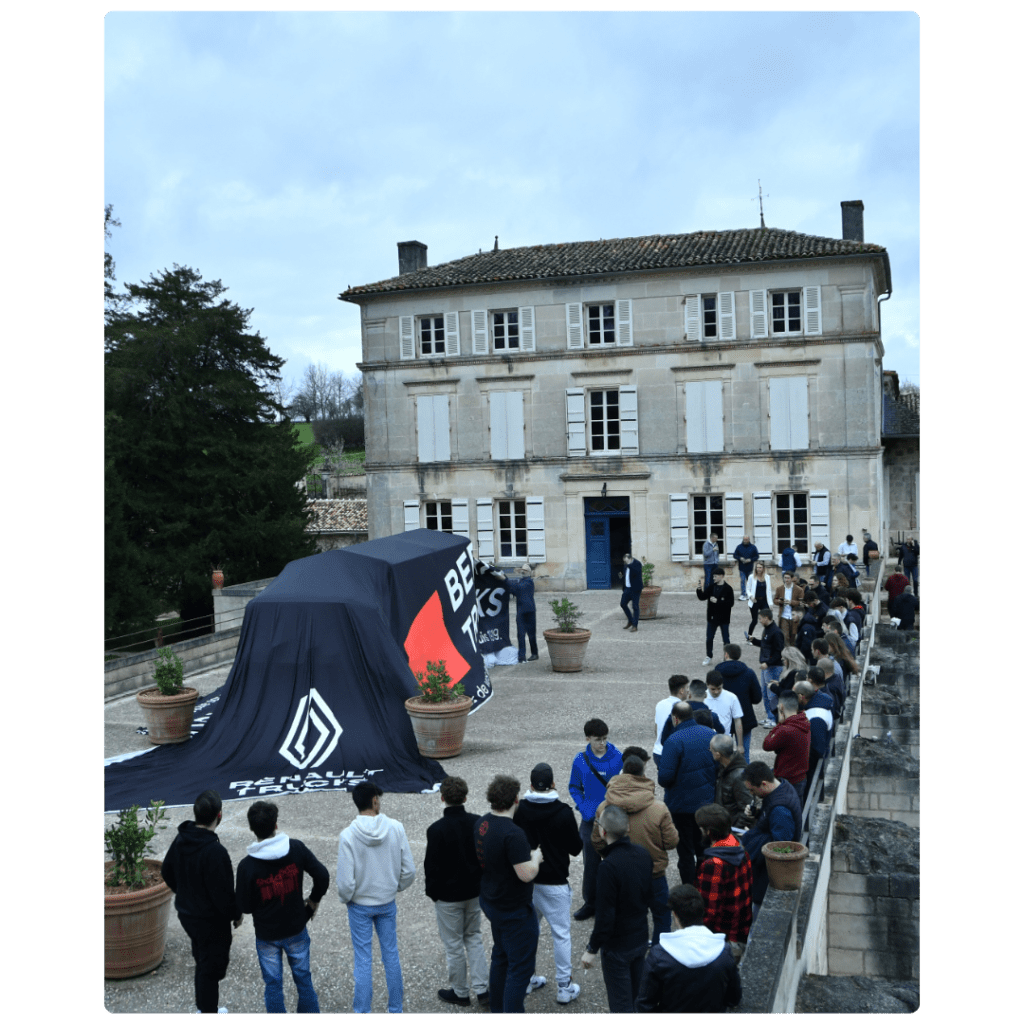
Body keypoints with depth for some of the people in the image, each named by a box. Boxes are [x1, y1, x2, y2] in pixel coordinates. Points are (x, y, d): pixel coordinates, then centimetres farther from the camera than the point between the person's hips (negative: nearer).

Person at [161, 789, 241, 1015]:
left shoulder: (181, 840, -4)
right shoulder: (214, 852, -31)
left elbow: (167, 872, 11)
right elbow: (223, 892, -25)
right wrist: (236, 914, -8)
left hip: (187, 914, 9)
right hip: (211, 920, -9)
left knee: (202, 961, 25)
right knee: (212, 966, 6)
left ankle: (204, 1008, 39)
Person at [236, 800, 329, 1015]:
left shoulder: (247, 866, -21)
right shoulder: (296, 849, -16)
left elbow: (244, 907, -13)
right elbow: (322, 875, -10)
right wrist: (314, 901, 7)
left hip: (267, 935, -2)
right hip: (296, 929, 2)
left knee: (273, 984, 15)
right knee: (303, 978, 20)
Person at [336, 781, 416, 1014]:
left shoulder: (348, 835, -21)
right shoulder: (396, 828, -14)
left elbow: (346, 882, -19)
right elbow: (409, 870, -8)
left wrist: (345, 898, 2)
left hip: (360, 906, -2)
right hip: (387, 903, 2)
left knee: (363, 960, 9)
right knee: (391, 954, 16)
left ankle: (362, 1013, 19)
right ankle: (395, 1009, 27)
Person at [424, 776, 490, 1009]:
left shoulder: (437, 829, -22)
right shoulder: (479, 823, -8)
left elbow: (432, 866, -16)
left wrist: (432, 891, 0)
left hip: (448, 896, -5)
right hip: (475, 891, 5)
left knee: (453, 944, 11)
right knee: (474, 937, 20)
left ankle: (460, 992, 25)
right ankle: (481, 989, 17)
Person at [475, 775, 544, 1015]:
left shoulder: (482, 823, -2)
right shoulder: (512, 834, -30)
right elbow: (526, 874, -29)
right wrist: (536, 857, -10)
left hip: (491, 902, 9)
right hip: (515, 910, -9)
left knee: (501, 956, 24)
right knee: (520, 966, 2)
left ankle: (497, 1009, 37)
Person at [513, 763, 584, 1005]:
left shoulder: (519, 810, -7)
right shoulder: (563, 812, -17)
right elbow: (576, 848, -8)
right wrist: (578, 836, 11)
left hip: (525, 882, 4)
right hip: (554, 883, -4)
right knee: (561, 934, 5)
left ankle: (526, 979, 31)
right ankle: (565, 987, 11)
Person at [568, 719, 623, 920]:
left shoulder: (618, 757, -7)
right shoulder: (581, 760, -3)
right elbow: (574, 788, 6)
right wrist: (584, 809, -8)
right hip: (591, 819, 1)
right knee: (591, 861, 9)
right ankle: (590, 903, 23)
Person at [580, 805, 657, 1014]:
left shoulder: (608, 866, -29)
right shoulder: (642, 853, -5)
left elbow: (605, 916, -25)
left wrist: (592, 949, -13)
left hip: (617, 947, -7)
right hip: (640, 939, 7)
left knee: (621, 1003, 6)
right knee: (636, 994, 24)